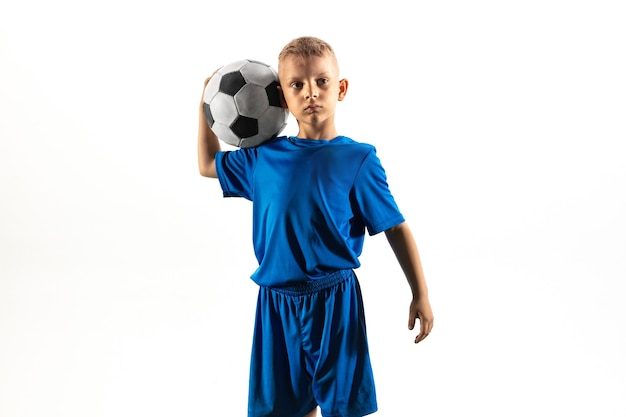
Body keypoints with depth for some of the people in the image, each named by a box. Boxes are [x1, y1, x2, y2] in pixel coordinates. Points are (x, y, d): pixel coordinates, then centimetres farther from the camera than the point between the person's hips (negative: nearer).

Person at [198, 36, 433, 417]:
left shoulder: (357, 159, -9)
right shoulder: (263, 158, 1)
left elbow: (396, 228, -6)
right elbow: (208, 165, 19)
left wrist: (420, 295, -6)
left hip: (334, 301, -3)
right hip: (276, 302, 3)